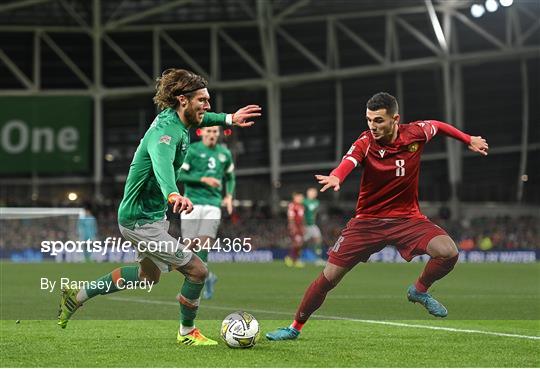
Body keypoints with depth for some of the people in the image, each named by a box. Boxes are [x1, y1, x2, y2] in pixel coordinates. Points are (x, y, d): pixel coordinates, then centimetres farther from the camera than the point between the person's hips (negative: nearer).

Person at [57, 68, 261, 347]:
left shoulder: (175, 118, 0)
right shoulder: (166, 131, -28)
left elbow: (199, 118, 28)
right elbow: (162, 164, -51)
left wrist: (229, 119, 22)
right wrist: (173, 195, -70)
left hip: (153, 214, 11)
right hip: (141, 221, -11)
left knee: (149, 275, 29)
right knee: (197, 271, -9)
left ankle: (78, 295, 36)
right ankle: (186, 333, 14)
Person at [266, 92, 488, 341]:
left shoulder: (415, 134, -9)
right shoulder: (366, 142, -16)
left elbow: (437, 125, 15)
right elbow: (349, 161, -38)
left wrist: (469, 140, 20)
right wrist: (335, 177, -60)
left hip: (406, 218, 1)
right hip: (368, 220, -1)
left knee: (448, 253, -23)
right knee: (329, 276, -5)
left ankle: (419, 290, 7)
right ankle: (295, 328, 14)